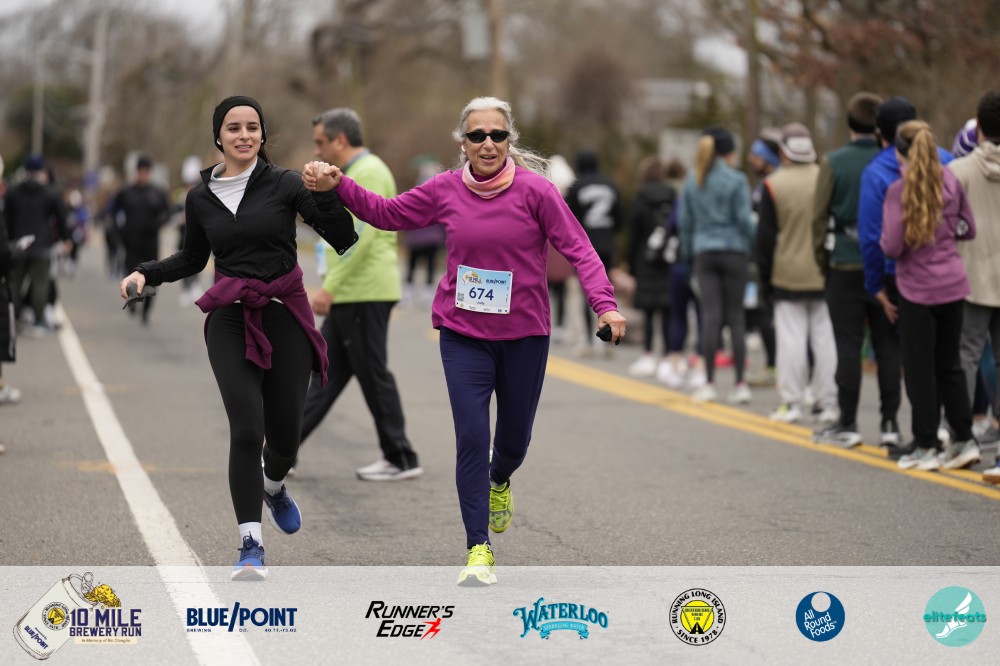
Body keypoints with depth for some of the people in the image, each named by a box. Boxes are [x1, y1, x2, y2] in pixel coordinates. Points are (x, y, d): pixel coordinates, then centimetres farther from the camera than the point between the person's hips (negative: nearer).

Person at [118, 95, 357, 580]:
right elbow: (192, 259, 21)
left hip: (286, 316, -1)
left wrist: (325, 194, -21)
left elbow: (344, 238, -7)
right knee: (247, 429, -13)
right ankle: (251, 544, -6)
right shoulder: (201, 198, 6)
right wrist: (146, 274, 6)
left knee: (285, 434, 4)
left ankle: (273, 486, 42)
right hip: (231, 321, 1)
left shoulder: (284, 184, -2)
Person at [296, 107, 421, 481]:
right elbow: (387, 234, 24)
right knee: (326, 373, 9)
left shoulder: (367, 173, -13)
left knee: (373, 374, -4)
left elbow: (360, 236, -23)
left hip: (363, 294, -10)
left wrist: (329, 287, -24)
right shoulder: (357, 173, 20)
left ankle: (402, 460, 4)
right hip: (351, 295, 11)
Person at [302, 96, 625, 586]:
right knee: (471, 437, -10)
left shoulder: (535, 190, -11)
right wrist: (338, 186, -1)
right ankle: (478, 550, -2)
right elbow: (388, 214, 11)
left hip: (524, 334, -1)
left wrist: (604, 303, -24)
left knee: (515, 436, 13)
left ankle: (500, 481, 52)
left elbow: (578, 248, -12)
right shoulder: (446, 190, -2)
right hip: (463, 333, 1)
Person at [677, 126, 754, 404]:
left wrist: (688, 251, 18)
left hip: (704, 253, 3)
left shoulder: (692, 181, 7)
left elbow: (684, 221, 9)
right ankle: (740, 384, 2)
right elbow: (744, 219, -9)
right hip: (733, 250, -3)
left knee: (711, 316, 2)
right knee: (735, 316, 3)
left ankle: (709, 383, -1)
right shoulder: (736, 180, -6)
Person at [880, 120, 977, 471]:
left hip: (918, 287, -5)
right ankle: (965, 439, 15)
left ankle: (926, 447, 8)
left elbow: (892, 246, -16)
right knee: (949, 363, 16)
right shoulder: (950, 181, 3)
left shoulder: (899, 190, -13)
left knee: (919, 368, 4)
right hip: (954, 284, 5)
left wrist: (881, 240, 5)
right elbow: (969, 228, 12)